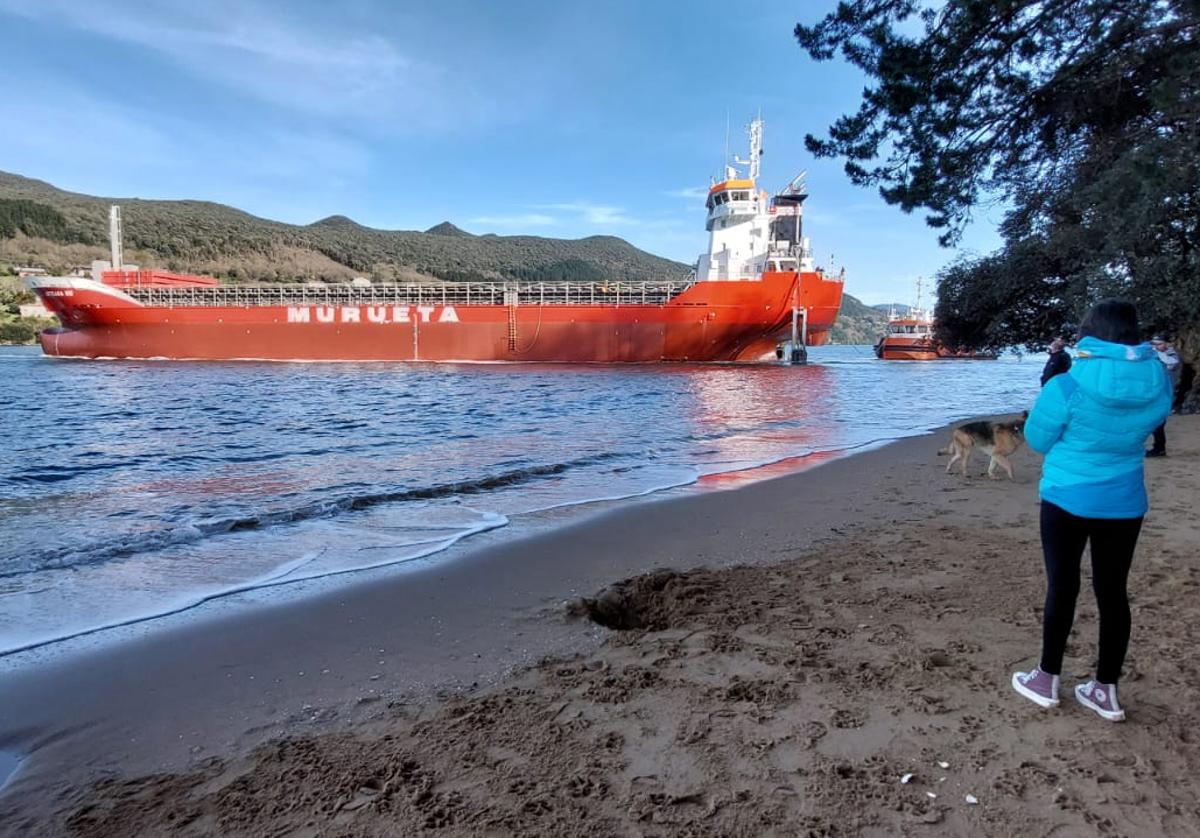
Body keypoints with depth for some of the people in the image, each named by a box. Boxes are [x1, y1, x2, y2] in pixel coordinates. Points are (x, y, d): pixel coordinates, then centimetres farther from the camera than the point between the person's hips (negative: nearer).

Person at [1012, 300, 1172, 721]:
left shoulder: (1067, 387, -19)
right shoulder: (1158, 383, -6)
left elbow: (1037, 439, -4)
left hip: (1068, 500, -4)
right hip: (1124, 504, 4)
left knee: (1062, 587, 8)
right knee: (1113, 592, 11)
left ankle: (1047, 680, 21)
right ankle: (1106, 690, 23)